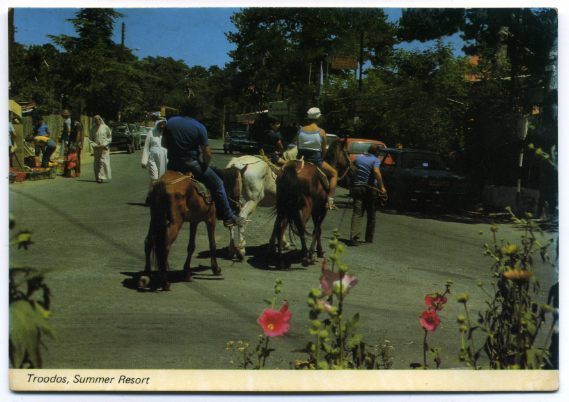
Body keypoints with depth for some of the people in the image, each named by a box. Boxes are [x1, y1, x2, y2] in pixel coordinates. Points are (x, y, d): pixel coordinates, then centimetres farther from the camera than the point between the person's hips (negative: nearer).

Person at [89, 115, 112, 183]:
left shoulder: (105, 127, 0)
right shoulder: (93, 128, 6)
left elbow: (109, 137, 3)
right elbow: (91, 138, 9)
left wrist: (104, 144, -9)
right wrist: (95, 145, -7)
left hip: (104, 148, -3)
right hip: (96, 148, 3)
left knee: (103, 162, -12)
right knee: (96, 163, 3)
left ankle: (101, 177, -15)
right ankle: (97, 177, 10)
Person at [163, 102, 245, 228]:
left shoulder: (170, 122, 2)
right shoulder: (199, 127, -10)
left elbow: (165, 144, 10)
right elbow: (207, 153, -12)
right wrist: (205, 164, 7)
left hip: (173, 164, 4)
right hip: (192, 164, -4)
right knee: (217, 184, 9)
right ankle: (229, 217, 10)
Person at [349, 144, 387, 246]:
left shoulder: (359, 158, 9)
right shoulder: (375, 160, -7)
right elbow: (376, 172, -24)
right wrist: (382, 187, -24)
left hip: (357, 187, 3)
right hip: (369, 189, -3)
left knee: (357, 213, -3)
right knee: (371, 215, 12)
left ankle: (354, 237, -20)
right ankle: (369, 238, 19)